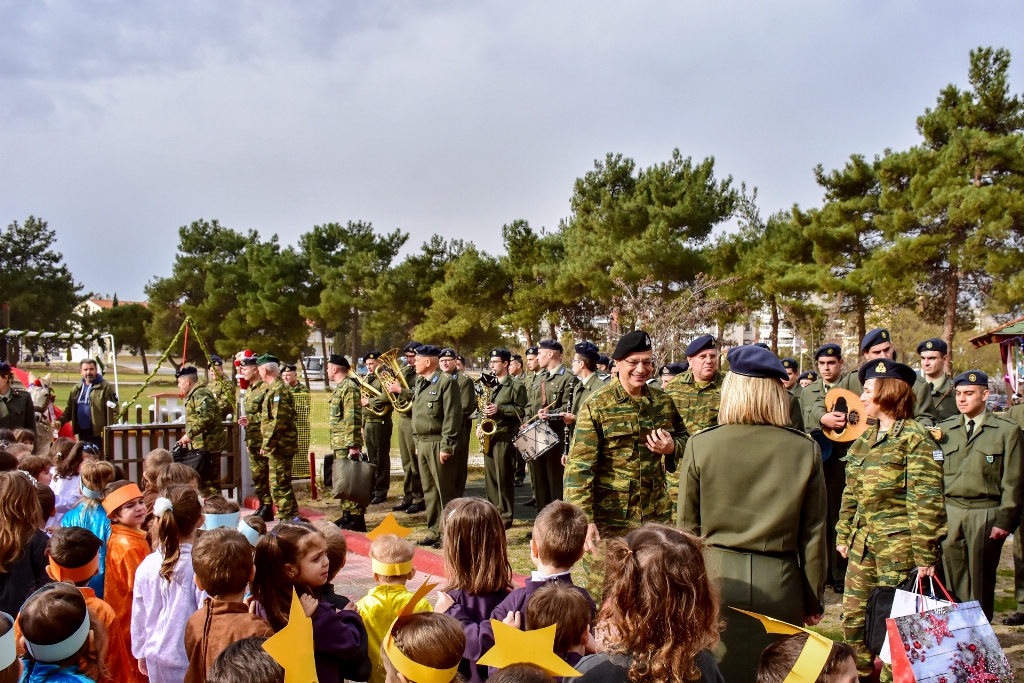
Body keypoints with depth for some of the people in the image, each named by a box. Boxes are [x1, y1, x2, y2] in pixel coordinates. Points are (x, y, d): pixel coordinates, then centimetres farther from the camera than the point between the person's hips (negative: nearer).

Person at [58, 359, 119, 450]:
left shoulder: (106, 387, -7)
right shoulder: (76, 389, 15)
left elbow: (113, 411, -13)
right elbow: (69, 410, 20)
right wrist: (60, 421, 1)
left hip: (98, 433, -7)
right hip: (82, 433, 7)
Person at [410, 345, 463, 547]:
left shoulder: (446, 382, -12)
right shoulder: (420, 383, 15)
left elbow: (452, 417, -16)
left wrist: (447, 446, -19)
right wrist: (417, 442, 17)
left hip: (438, 444, -9)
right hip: (422, 443, 9)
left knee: (445, 492, -1)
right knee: (429, 490, 13)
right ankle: (434, 531, 21)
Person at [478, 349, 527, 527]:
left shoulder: (516, 386, -5)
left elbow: (521, 410, -10)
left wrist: (499, 409, -20)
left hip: (505, 436, -7)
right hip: (488, 435, 7)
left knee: (504, 478, -3)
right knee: (490, 477, 10)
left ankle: (506, 517, 4)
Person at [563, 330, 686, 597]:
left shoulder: (663, 402, 6)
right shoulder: (596, 406, -8)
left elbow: (684, 438, 20)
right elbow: (579, 467, -12)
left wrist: (672, 447, -5)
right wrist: (584, 520, -20)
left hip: (656, 515, 4)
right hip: (608, 518, -4)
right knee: (602, 597, 6)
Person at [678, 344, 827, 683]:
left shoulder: (700, 444, -7)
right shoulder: (806, 450, -5)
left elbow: (688, 528, -1)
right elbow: (813, 535, 1)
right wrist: (814, 600, 12)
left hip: (715, 579, -1)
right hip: (779, 585, 1)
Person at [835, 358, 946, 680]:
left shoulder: (915, 438, -11)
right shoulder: (865, 438, 11)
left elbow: (926, 500, -14)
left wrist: (925, 554, -16)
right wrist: (844, 534, 14)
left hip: (898, 544, -7)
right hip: (863, 542, 7)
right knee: (853, 618, 10)